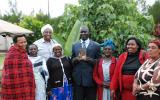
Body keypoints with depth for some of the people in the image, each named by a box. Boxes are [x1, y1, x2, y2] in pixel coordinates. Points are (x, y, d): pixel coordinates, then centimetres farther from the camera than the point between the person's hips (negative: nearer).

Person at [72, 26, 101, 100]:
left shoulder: (96, 46, 3)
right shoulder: (75, 46, 13)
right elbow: (72, 61, 13)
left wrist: (88, 59, -16)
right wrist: (76, 58, -9)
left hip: (90, 78, -2)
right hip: (78, 78, 2)